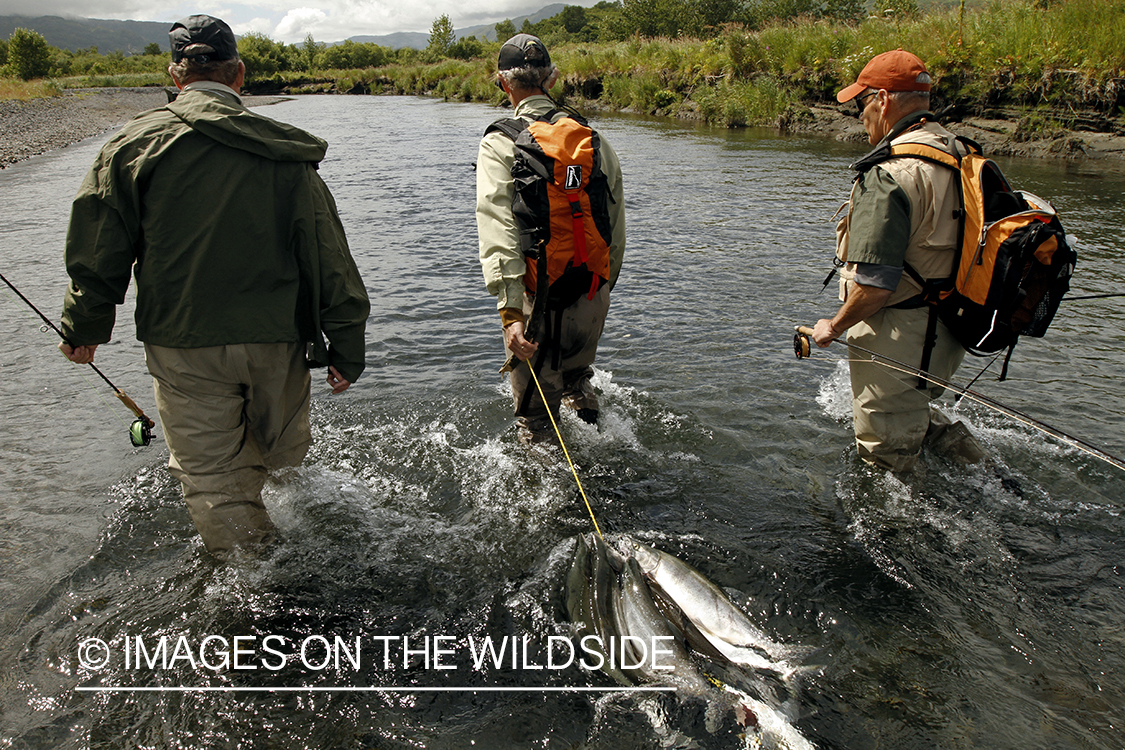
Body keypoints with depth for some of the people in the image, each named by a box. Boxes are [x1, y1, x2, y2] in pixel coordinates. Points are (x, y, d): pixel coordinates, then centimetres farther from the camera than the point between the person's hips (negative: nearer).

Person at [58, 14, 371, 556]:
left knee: (210, 475, 10)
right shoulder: (286, 155, -3)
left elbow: (97, 252, -1)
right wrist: (346, 350, 2)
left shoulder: (135, 143, -4)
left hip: (183, 344, -1)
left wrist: (84, 329, 15)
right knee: (280, 454, 23)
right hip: (278, 339, 2)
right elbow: (329, 259, -4)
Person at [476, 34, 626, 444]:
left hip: (541, 299, -4)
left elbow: (498, 229, -20)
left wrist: (510, 311, -25)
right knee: (576, 376, 33)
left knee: (537, 414, 13)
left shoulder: (500, 144, -8)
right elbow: (616, 228, 9)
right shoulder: (593, 139, 6)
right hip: (594, 293, 5)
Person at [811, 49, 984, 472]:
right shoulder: (959, 154, 4)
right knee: (910, 410, 34)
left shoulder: (889, 176, -25)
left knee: (886, 459, 11)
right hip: (947, 334, 9)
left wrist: (836, 326, -11)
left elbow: (875, 285, -28)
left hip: (899, 342, -9)